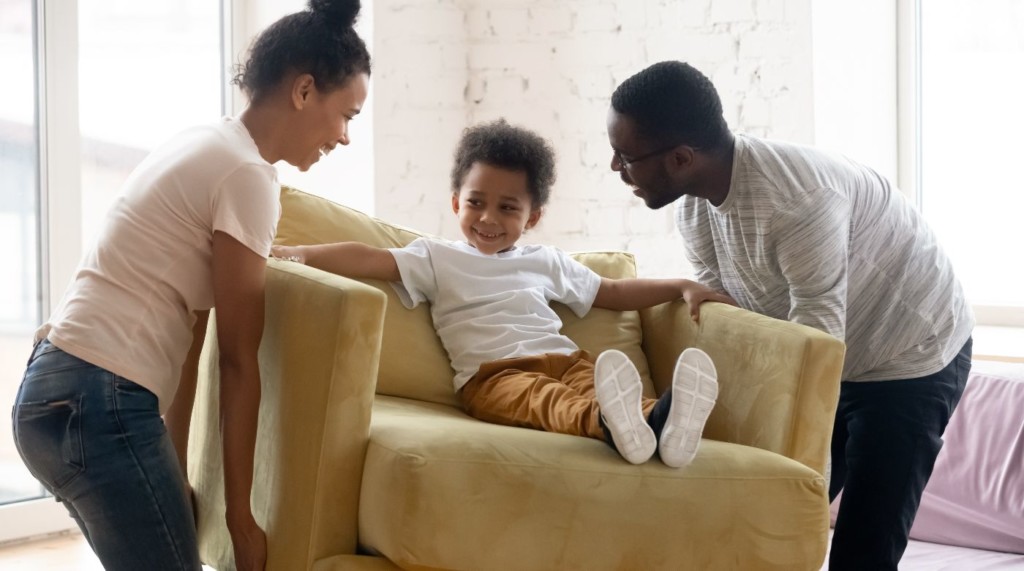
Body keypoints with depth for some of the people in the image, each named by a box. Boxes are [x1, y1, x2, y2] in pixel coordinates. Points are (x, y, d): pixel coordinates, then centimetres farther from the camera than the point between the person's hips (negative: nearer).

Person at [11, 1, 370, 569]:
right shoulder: (246, 173, -12)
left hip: (55, 391, 10)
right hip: (100, 404, -10)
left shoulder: (208, 147, 15)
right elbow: (238, 359, -11)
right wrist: (239, 516, -5)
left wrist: (176, 472, 15)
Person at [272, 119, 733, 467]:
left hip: (564, 359, 5)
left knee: (596, 380, -32)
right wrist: (299, 254, -11)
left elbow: (613, 292, 35)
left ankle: (661, 422, -63)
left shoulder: (547, 263, 28)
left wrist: (683, 287, 26)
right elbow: (371, 259, 3)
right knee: (538, 396, -39)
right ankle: (607, 424, -71)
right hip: (494, 373, -4)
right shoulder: (437, 259, 16)